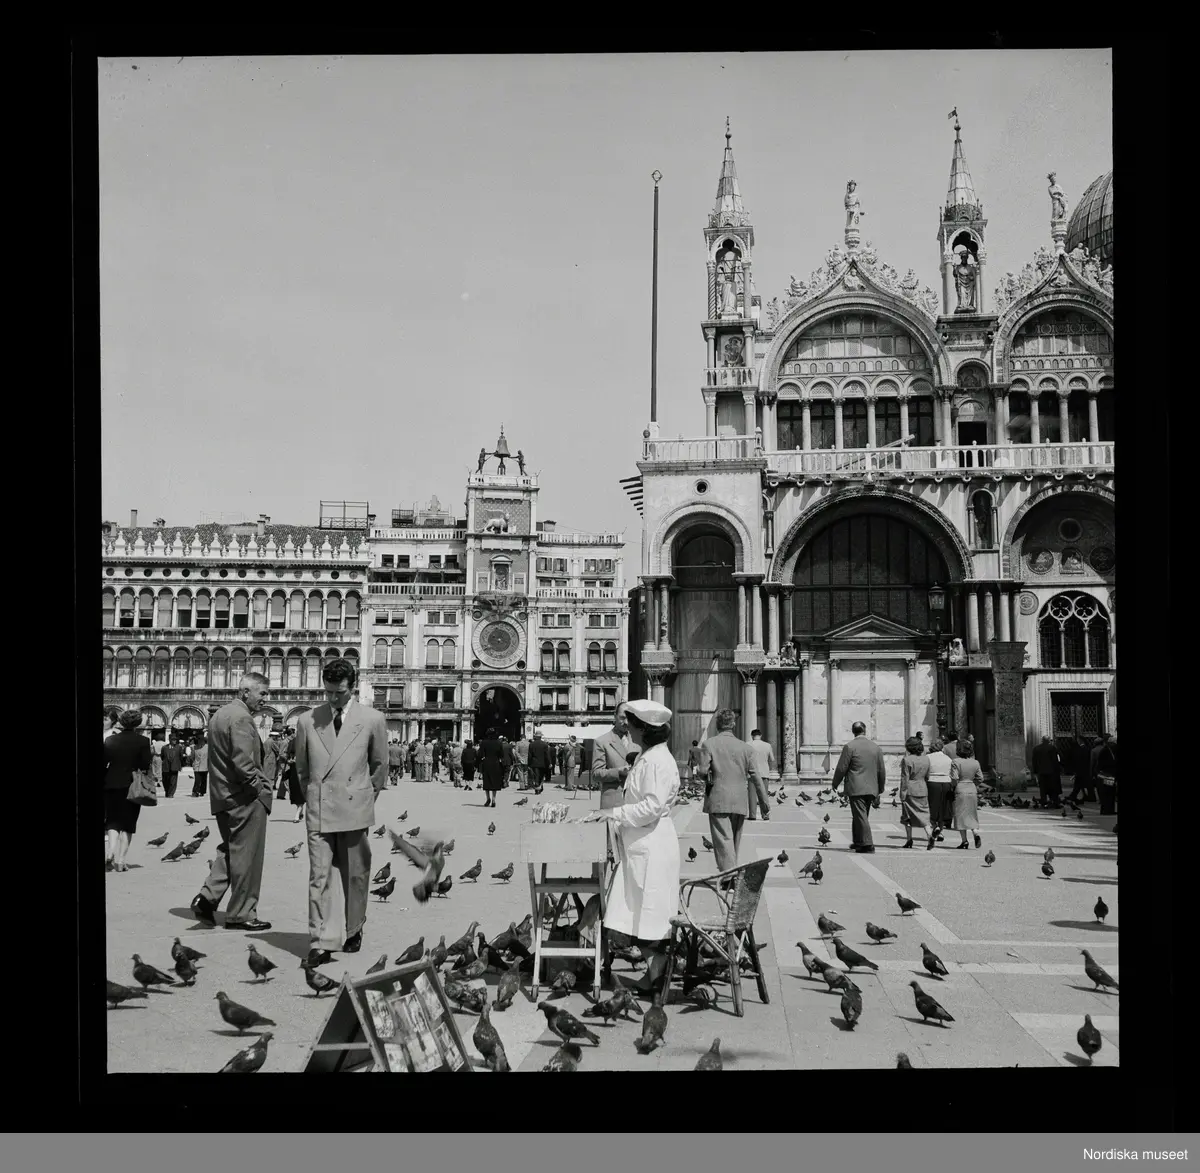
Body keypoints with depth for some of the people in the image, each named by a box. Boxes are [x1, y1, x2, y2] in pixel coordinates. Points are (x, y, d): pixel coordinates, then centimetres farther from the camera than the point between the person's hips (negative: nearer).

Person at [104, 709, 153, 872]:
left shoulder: (109, 740, -1)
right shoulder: (142, 741, -6)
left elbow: (102, 764, -1)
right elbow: (145, 766, -9)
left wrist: (105, 781, 11)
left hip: (112, 785, 1)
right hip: (132, 786, -1)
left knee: (112, 821, 13)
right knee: (128, 823, 6)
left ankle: (111, 850, -9)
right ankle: (120, 859, 3)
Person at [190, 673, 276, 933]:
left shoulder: (219, 714, 13)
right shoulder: (241, 718, -18)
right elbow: (244, 763, -24)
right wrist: (263, 787, -12)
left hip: (222, 795, 9)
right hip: (244, 797, -9)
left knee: (230, 850, 20)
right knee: (246, 856, 2)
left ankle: (207, 898, 8)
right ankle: (241, 914, 10)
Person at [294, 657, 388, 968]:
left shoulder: (372, 720, 1)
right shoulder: (307, 721, 4)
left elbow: (380, 765, 11)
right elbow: (301, 767, 16)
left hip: (354, 810, 0)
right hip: (318, 811, 0)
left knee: (355, 876, 9)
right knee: (319, 877, -6)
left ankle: (354, 932, 27)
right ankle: (319, 943, -6)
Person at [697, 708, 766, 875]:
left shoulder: (709, 744, -4)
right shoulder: (744, 747, 6)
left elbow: (703, 771, -12)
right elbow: (755, 777, 4)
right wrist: (764, 803, 8)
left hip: (718, 800, -4)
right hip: (740, 802, 4)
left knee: (723, 841, -7)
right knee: (735, 841, 18)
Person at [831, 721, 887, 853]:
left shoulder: (849, 747, -8)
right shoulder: (876, 747, 8)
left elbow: (841, 768, -8)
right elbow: (882, 771, 12)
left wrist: (835, 783, 7)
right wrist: (879, 790, 22)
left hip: (856, 788, -6)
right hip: (871, 788, 6)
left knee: (860, 816, -5)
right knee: (861, 816, 17)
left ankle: (867, 844, -10)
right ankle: (858, 842, 25)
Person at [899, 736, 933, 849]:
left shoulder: (907, 760, -13)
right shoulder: (926, 759, 5)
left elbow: (905, 778, -13)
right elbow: (927, 776, 11)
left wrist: (902, 793, -8)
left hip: (910, 791, -4)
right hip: (923, 790, 5)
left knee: (907, 816, 8)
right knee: (923, 814, 6)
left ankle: (909, 840, 11)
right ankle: (929, 835, -16)